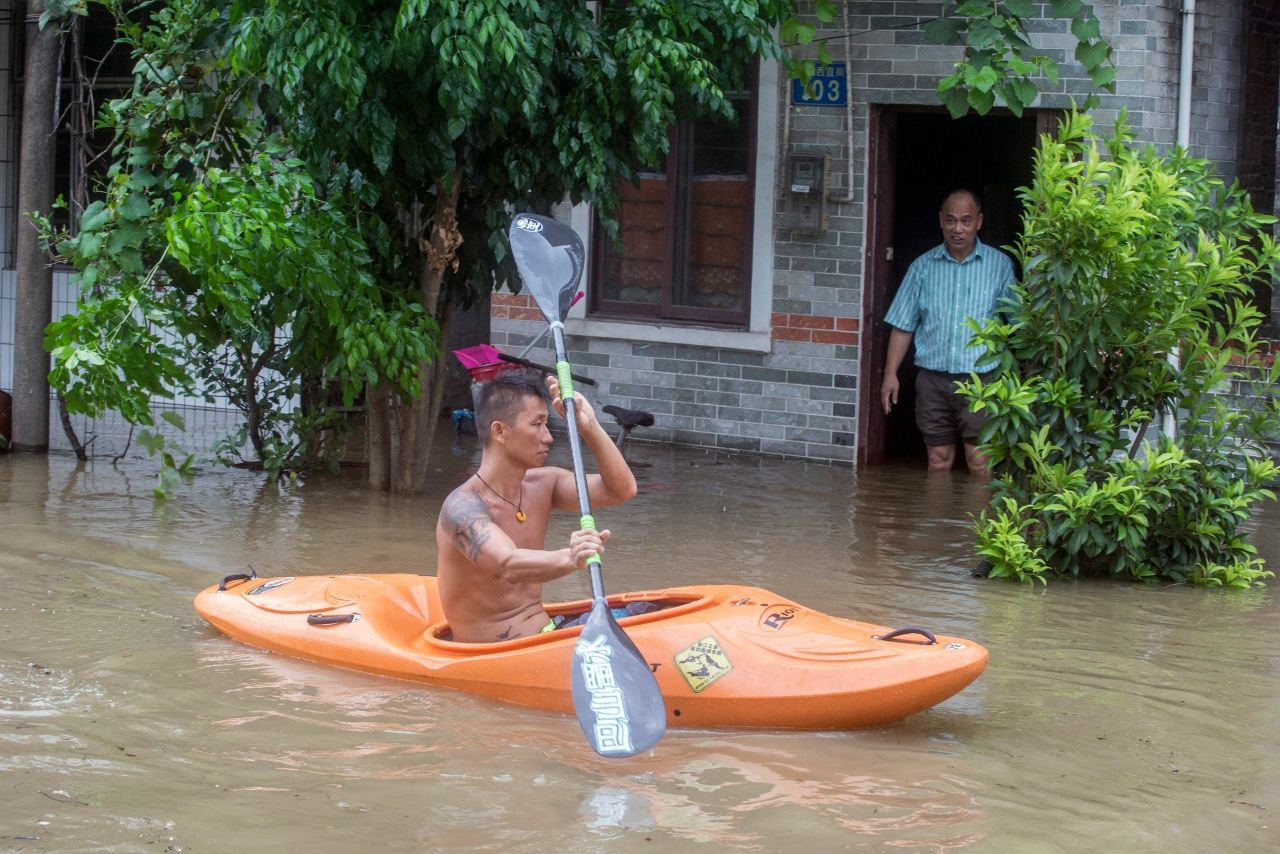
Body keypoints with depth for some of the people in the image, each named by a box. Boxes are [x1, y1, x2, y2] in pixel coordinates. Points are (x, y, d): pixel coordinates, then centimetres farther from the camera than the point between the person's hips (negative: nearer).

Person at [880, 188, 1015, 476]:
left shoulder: (999, 265, 3)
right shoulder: (923, 266, 8)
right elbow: (903, 325, 9)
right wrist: (890, 374, 3)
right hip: (933, 378, 2)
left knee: (980, 462, -7)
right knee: (938, 460, 6)